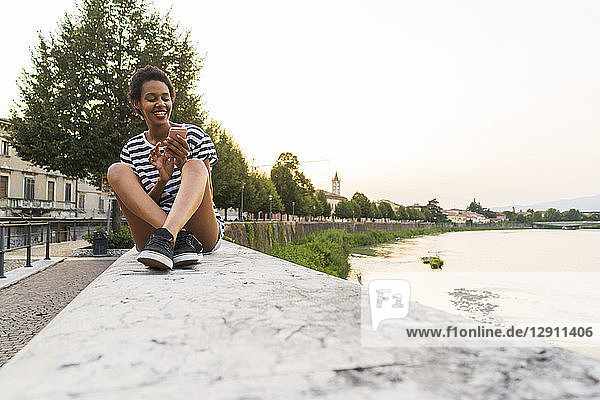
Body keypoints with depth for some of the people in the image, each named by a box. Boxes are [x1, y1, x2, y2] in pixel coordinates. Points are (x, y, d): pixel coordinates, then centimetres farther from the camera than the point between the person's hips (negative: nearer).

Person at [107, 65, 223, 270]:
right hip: (151, 229, 2)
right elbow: (140, 205, 5)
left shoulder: (194, 136, 6)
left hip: (205, 233, -2)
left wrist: (184, 164, -17)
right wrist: (162, 180, -15)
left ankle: (165, 237, -49)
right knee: (117, 170, -16)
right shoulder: (132, 149, 12)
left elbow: (207, 196, 1)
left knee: (196, 166, -25)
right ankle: (180, 238, -33)